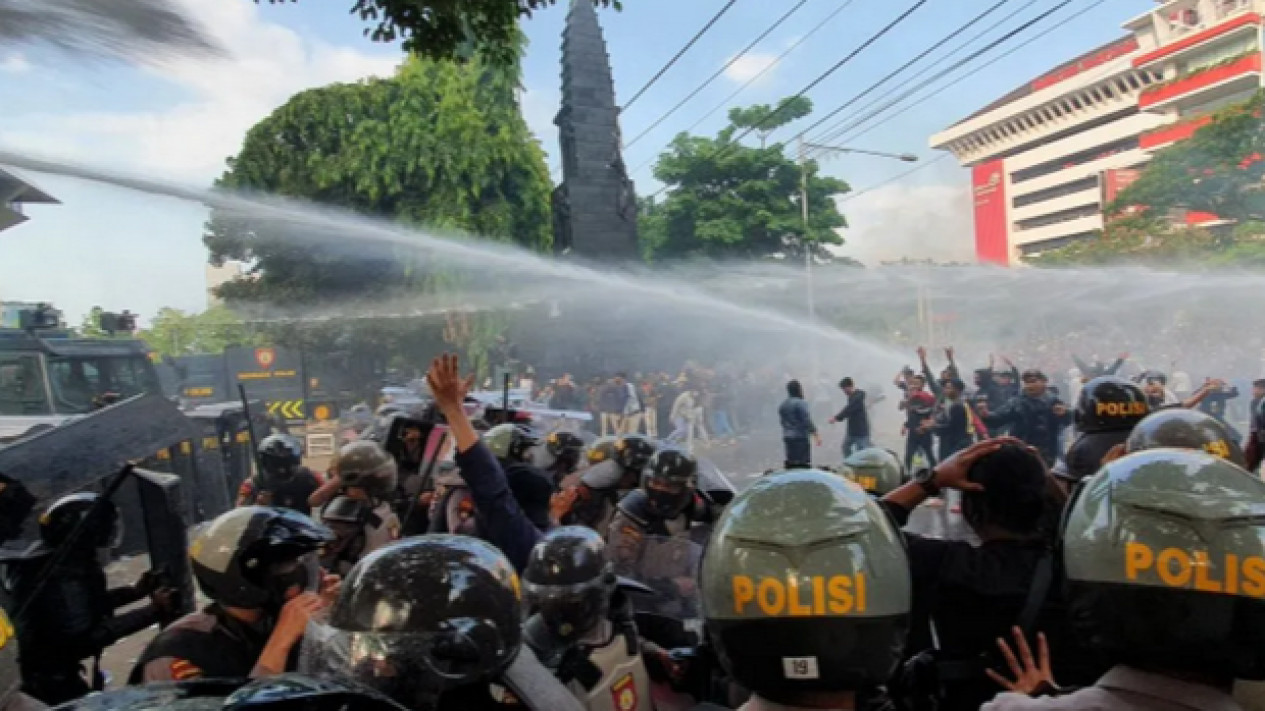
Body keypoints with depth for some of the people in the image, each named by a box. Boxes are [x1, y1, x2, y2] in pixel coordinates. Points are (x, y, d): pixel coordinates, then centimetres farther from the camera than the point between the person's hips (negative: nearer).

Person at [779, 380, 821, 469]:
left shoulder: (783, 405, 12)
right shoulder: (801, 403, -12)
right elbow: (807, 421, -15)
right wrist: (816, 435, -11)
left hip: (788, 437, 8)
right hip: (801, 438, -8)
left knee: (791, 464, 9)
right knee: (804, 464, -7)